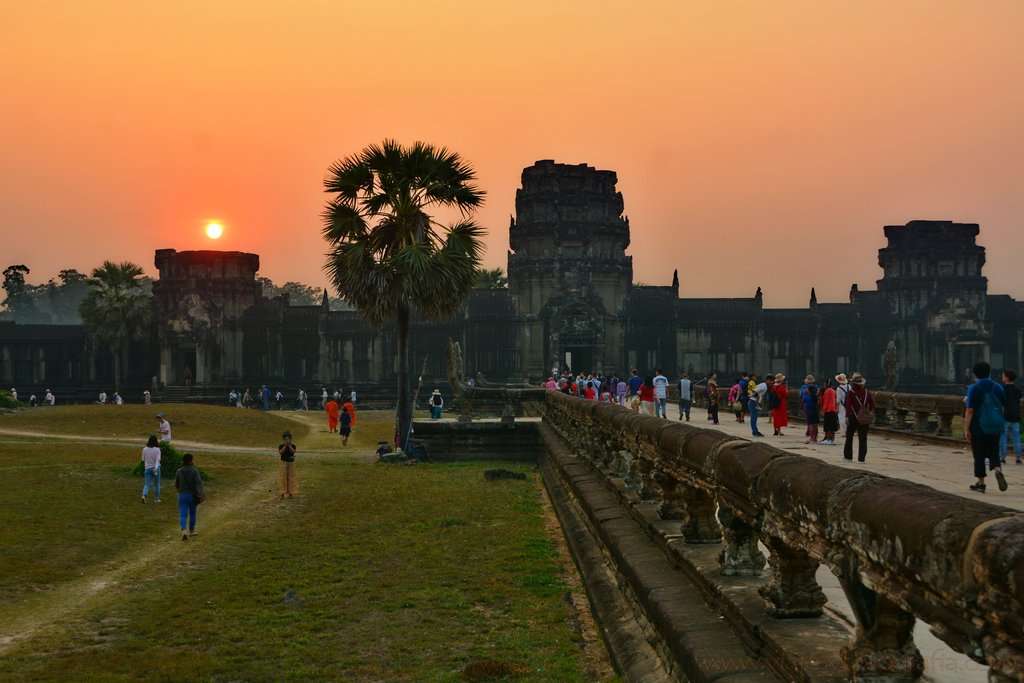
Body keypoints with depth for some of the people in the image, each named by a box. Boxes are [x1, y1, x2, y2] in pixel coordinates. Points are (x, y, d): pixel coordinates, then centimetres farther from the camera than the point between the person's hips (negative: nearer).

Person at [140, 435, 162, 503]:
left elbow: (143, 459, 8)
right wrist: (156, 467, -26)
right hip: (155, 468, -2)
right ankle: (157, 499, 20)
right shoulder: (157, 450, -9)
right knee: (157, 484, 14)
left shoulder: (145, 449, -2)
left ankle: (144, 495, -23)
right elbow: (158, 460, -19)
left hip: (147, 468, 2)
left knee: (147, 484, 3)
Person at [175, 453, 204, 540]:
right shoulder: (194, 471, -10)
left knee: (183, 515, -4)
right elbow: (199, 483, -21)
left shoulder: (179, 471, 0)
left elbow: (176, 484, 10)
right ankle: (191, 531, 34)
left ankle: (183, 531, -28)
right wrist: (201, 494, -26)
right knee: (192, 514, 21)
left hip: (182, 496, 1)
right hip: (193, 496, -1)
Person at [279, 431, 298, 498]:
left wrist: (289, 445, -22)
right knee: (283, 478, 0)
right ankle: (283, 493, 5)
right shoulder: (281, 446, -2)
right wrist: (285, 446, -22)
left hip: (291, 463, 1)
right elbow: (280, 453, -18)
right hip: (284, 463, -1)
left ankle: (290, 493, 12)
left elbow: (293, 451, -19)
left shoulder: (293, 446, -1)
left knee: (291, 477, 4)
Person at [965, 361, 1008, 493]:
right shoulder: (998, 388, 5)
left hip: (979, 428, -4)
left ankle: (981, 483, 11)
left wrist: (966, 429, -12)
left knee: (979, 456, 6)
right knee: (993, 453, 10)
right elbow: (1003, 408, 11)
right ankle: (998, 470, -19)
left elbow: (970, 411, -15)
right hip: (995, 427, 4)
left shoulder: (974, 389, -10)